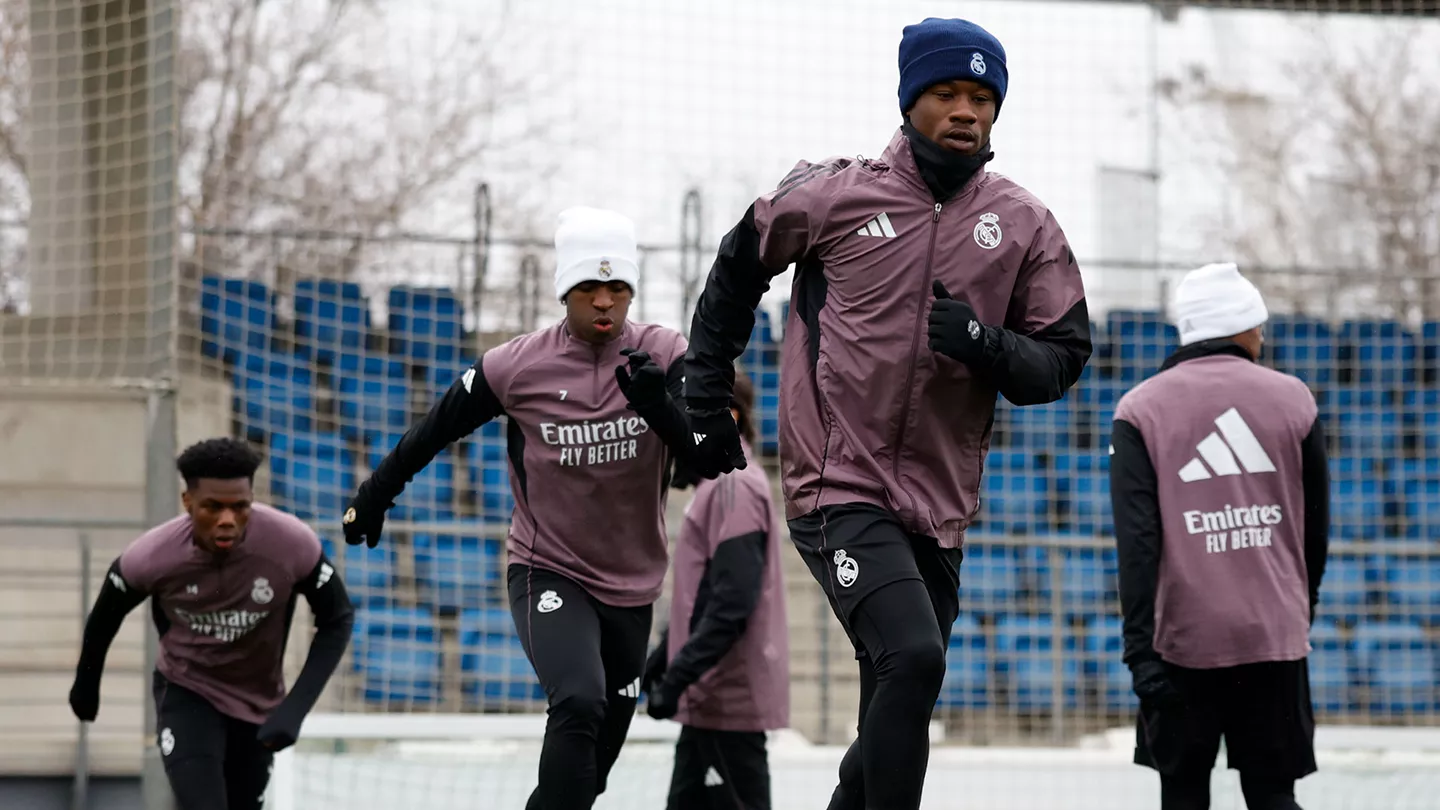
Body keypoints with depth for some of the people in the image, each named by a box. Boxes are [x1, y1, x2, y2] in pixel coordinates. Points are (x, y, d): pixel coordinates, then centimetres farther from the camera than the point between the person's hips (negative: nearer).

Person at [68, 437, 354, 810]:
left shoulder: (293, 545, -29)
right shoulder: (150, 557, -27)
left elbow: (337, 619, -14)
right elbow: (105, 615, -4)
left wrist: (296, 708, -25)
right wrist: (86, 683, 13)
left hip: (260, 700, 3)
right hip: (186, 694, -3)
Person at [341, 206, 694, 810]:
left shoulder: (663, 356, -9)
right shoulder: (516, 367, -11)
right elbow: (435, 431, 5)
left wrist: (660, 406, -38)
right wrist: (374, 497, 17)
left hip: (631, 588, 3)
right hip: (547, 575, -3)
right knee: (579, 705, -29)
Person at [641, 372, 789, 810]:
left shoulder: (735, 486, -15)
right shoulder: (716, 484, 16)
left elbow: (732, 602, -22)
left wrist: (679, 675, -23)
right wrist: (666, 653, 21)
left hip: (729, 695, -10)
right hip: (709, 695, 10)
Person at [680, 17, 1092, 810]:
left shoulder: (1024, 225, 3)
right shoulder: (831, 194, -2)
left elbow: (1062, 357, 5)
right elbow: (736, 273, 14)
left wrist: (986, 345, -16)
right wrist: (706, 401, 15)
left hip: (938, 509, 4)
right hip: (839, 490, -4)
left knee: (893, 721, 12)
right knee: (913, 657, -25)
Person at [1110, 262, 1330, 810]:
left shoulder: (1141, 410, 0)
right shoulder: (1292, 399, 4)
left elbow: (1137, 541, -8)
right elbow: (1315, 528, 11)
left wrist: (1140, 650, -10)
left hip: (1184, 640, -1)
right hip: (1275, 635, 1)